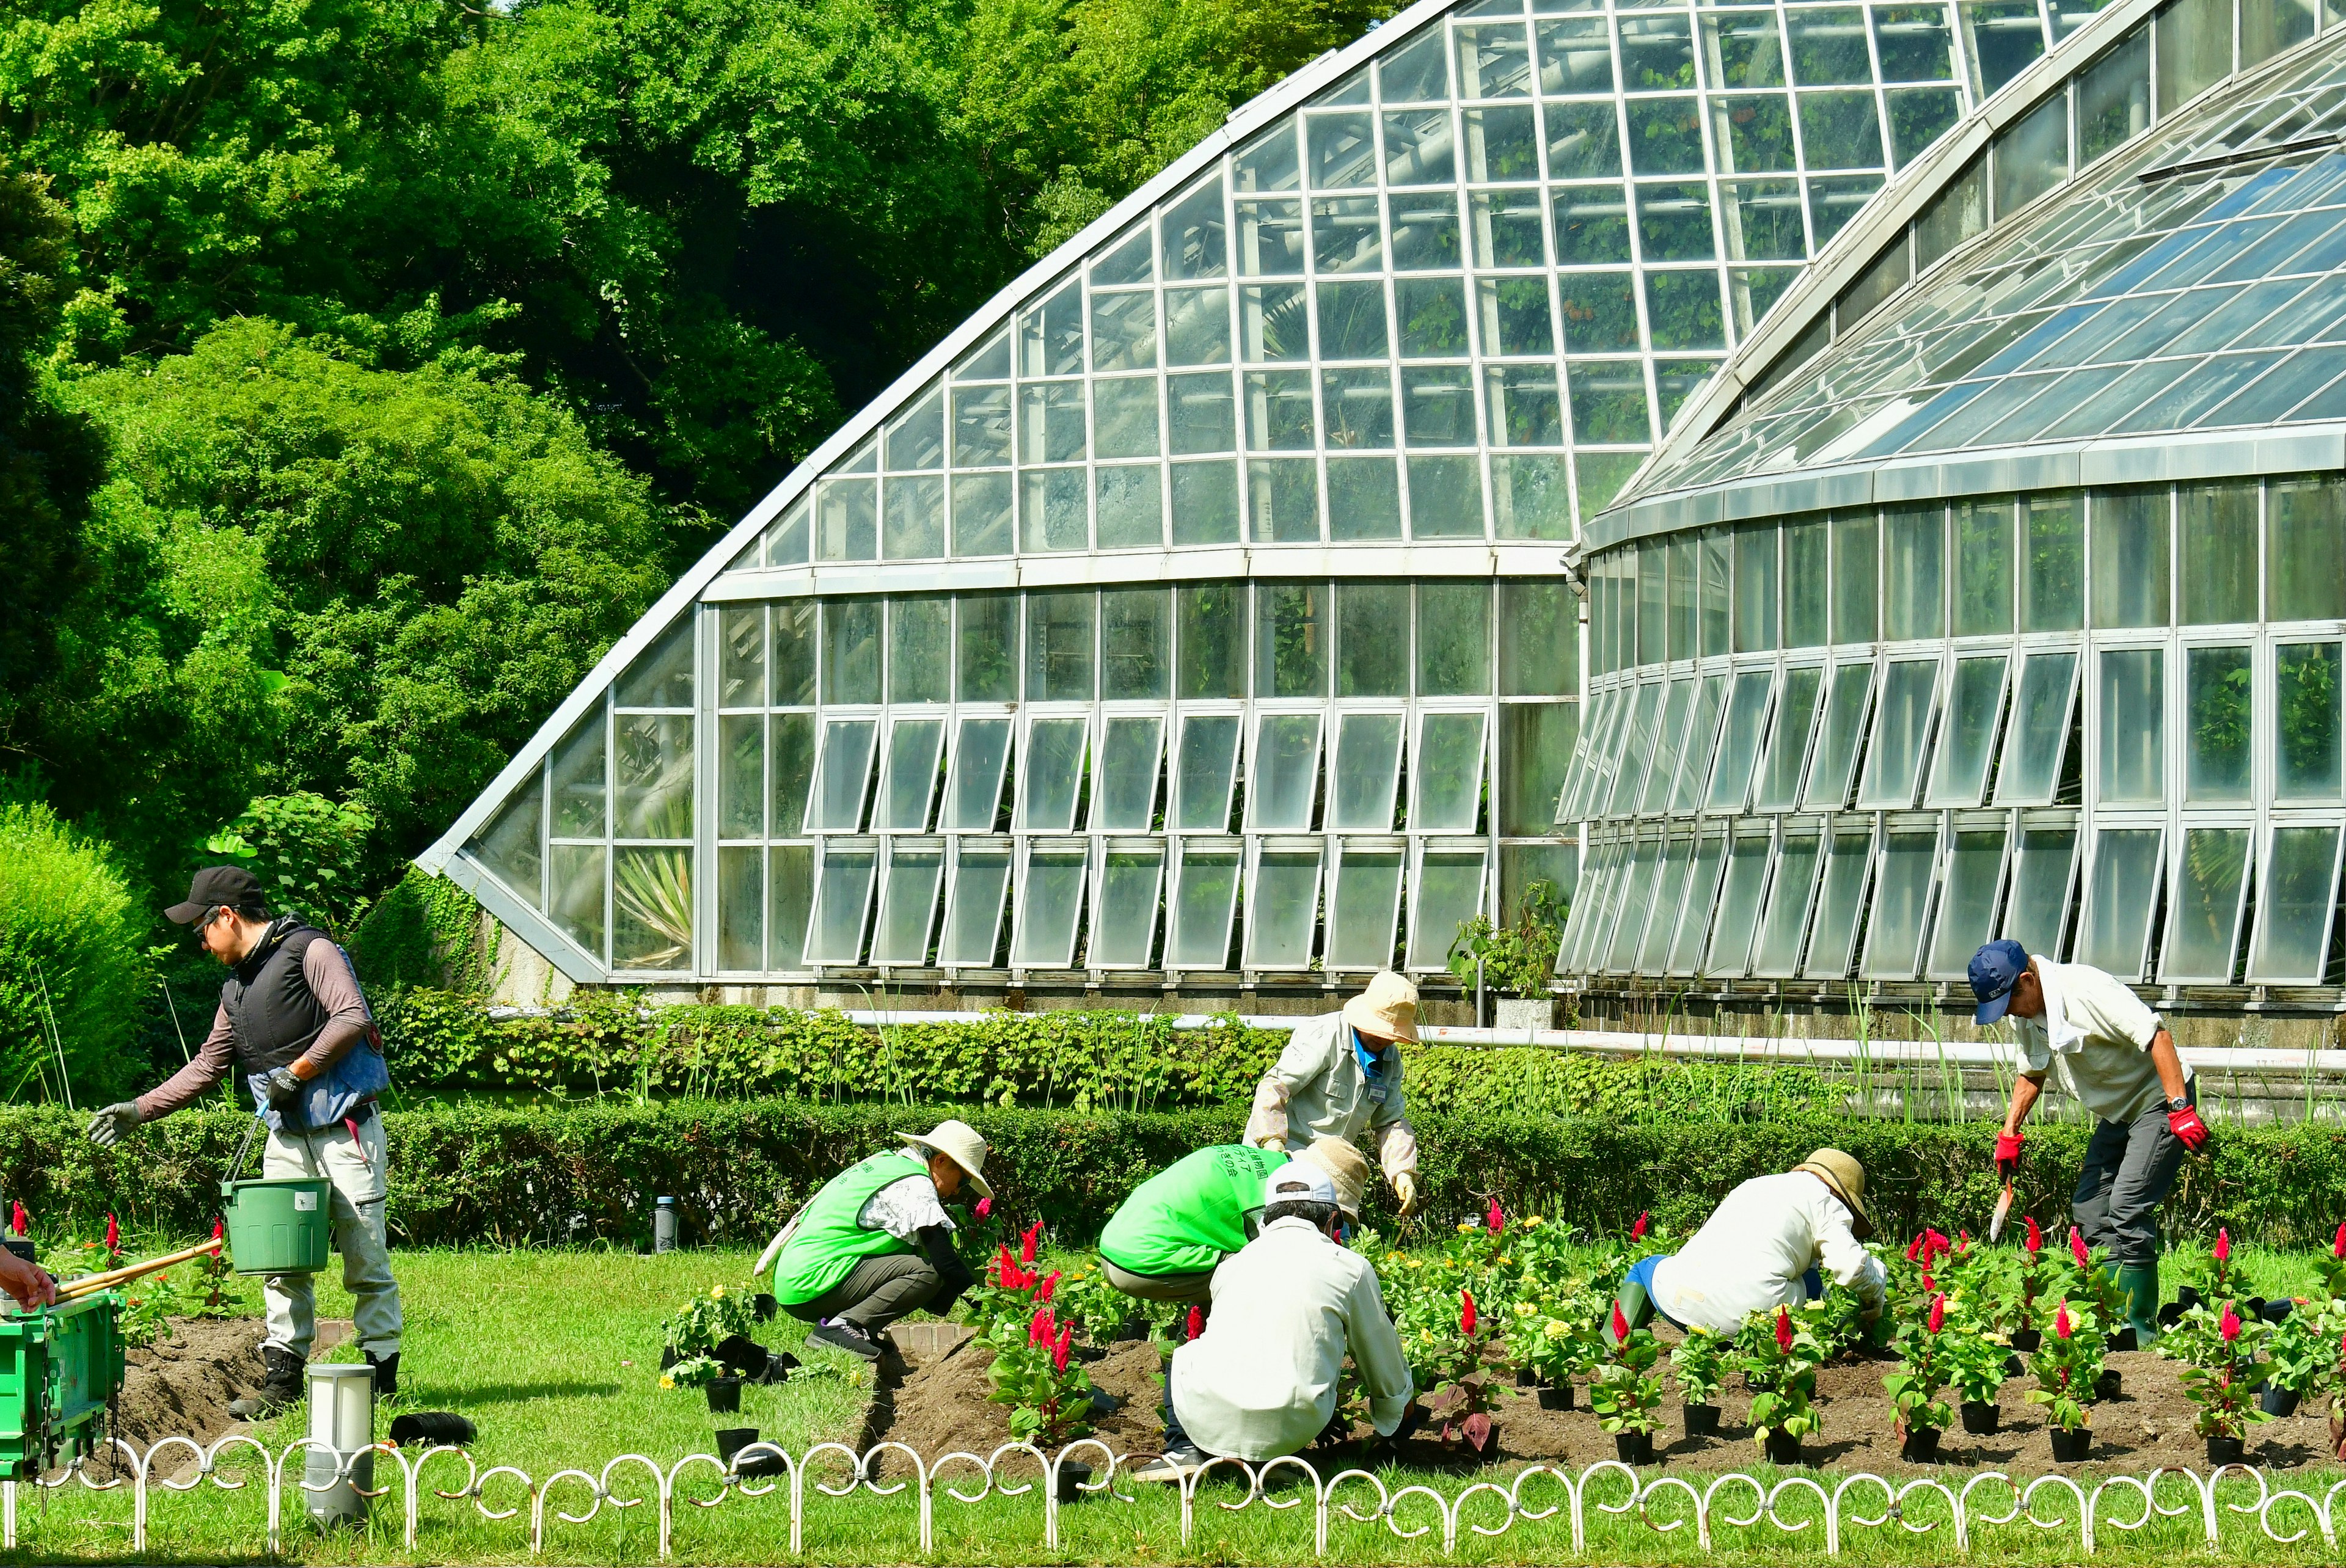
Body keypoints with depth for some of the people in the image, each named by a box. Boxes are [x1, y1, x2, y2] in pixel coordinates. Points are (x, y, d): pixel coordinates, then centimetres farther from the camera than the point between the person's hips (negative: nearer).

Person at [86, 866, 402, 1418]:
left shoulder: (309, 950, -6)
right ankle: (282, 1379, 6)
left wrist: (296, 1072, -16)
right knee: (281, 1259, 3)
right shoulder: (237, 989, 17)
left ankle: (381, 1375, 1)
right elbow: (206, 1067, 21)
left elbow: (352, 1018, -18)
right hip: (287, 1139, 8)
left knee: (365, 1258, -4)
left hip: (345, 1129, -7)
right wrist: (139, 1110, 16)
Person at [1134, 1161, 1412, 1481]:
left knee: (1185, 1355, 34)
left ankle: (1184, 1448, 10)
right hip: (1287, 1430, -2)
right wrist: (1395, 1416, 47)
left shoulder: (1233, 1264, 19)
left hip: (1208, 1420, 2)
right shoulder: (1350, 1267, 11)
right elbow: (1385, 1366, 25)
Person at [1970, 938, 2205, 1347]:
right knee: (2089, 1210, 5)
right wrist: (2009, 1133, 9)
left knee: (2127, 1208, -18)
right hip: (2115, 1113, 9)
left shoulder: (2089, 991, -26)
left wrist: (2181, 1109, -32)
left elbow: (2156, 1037, -28)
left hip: (2159, 1102, -9)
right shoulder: (2025, 1014, 2)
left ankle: (2140, 1330, -14)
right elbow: (2032, 1072, 19)